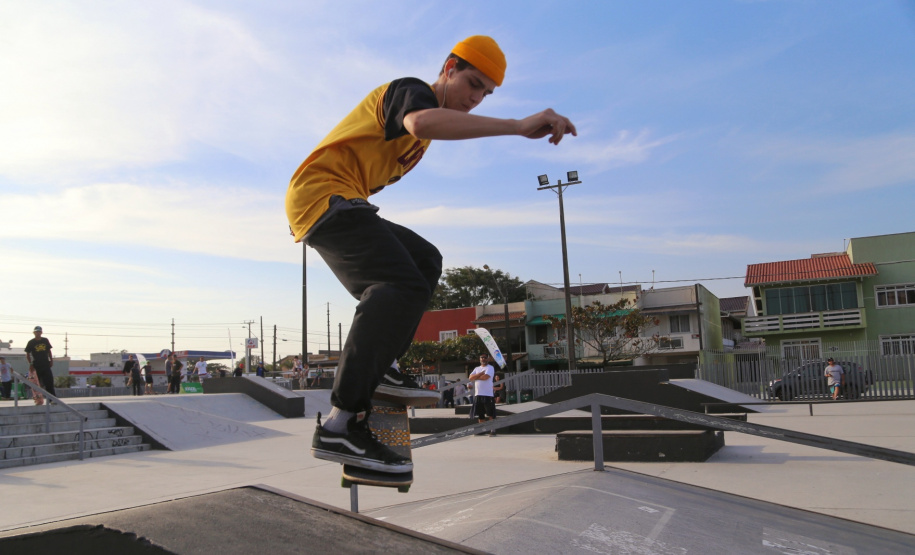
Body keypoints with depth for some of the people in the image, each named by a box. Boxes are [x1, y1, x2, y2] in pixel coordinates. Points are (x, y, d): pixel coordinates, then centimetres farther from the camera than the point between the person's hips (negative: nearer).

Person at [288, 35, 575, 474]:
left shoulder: (429, 112, 24)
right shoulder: (412, 90, -8)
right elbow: (421, 123, -35)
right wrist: (518, 126, -41)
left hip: (338, 206, 10)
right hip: (322, 195, -10)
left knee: (424, 261, 13)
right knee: (403, 286, -27)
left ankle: (379, 368, -2)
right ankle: (340, 425, -33)